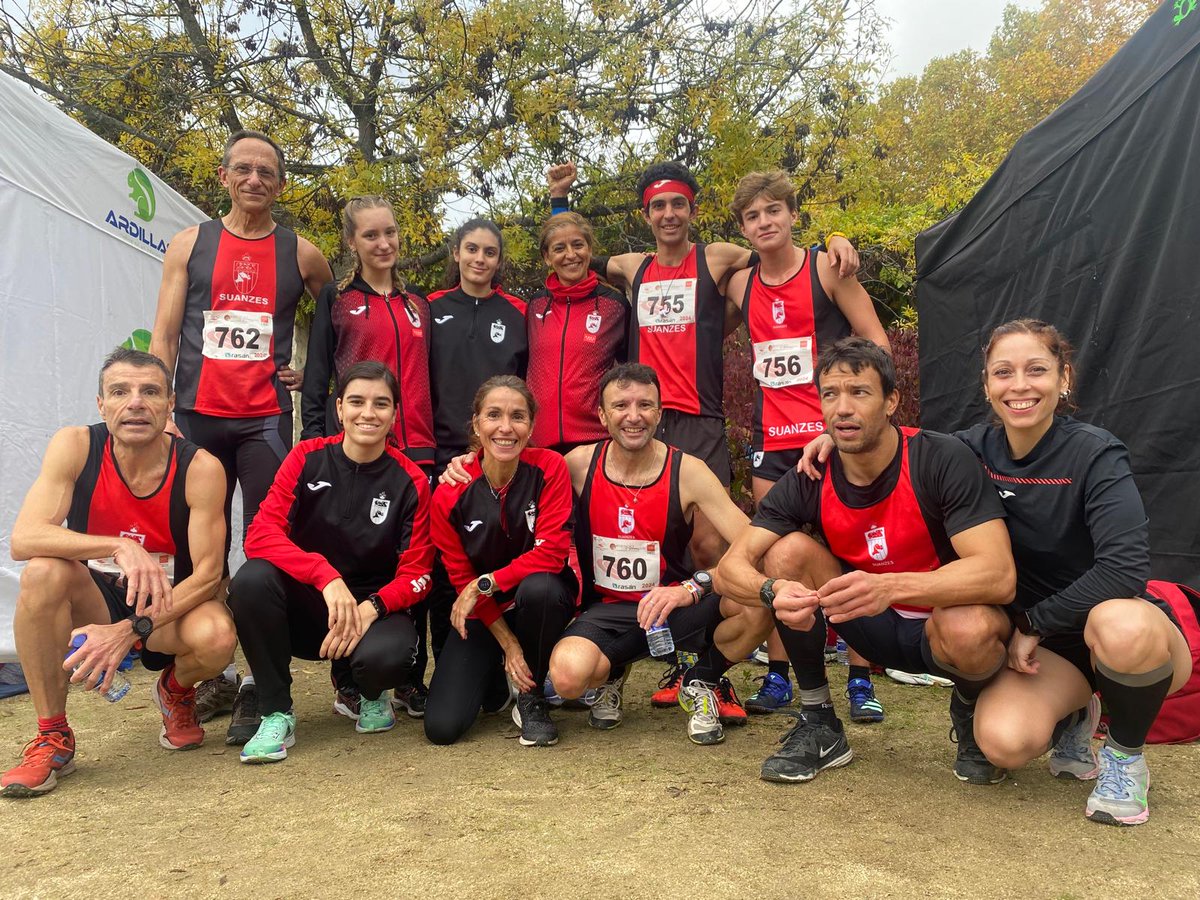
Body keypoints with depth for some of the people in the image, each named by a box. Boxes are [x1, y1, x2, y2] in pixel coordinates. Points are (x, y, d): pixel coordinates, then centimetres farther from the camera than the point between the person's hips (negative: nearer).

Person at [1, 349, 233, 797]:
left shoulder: (200, 469, -18)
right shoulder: (75, 446, -14)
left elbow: (208, 573, -19)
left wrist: (129, 631, -30)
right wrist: (120, 547, -39)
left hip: (171, 608, -1)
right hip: (95, 601, 2)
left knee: (216, 638, -34)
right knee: (43, 572, -30)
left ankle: (176, 692, 8)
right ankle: (52, 739, -13)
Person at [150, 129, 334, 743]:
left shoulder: (300, 254, 8)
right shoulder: (190, 244, 9)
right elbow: (163, 335, 5)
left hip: (266, 420, -1)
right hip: (196, 416, 2)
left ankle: (259, 686, 2)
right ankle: (213, 674, 19)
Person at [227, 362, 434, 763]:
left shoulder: (410, 481, -7)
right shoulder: (307, 458, -6)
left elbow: (416, 573, -6)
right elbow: (260, 536, -16)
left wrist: (370, 608, -27)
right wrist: (327, 576, -33)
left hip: (374, 607, 0)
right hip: (306, 604, 1)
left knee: (388, 656, -34)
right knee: (252, 579, -30)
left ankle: (358, 692, 9)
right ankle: (276, 714, -11)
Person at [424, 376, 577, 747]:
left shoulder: (550, 468, -15)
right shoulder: (450, 495, -13)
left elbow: (550, 554, -20)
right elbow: (461, 578, -6)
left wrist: (484, 584, -24)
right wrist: (507, 643, -12)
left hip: (541, 601, -1)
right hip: (482, 611, 1)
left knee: (540, 587, -39)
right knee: (442, 726, -14)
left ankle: (531, 698, -9)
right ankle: (495, 676, 22)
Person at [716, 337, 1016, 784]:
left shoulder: (943, 460, -22)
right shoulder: (809, 480, -10)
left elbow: (999, 574, -31)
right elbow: (730, 568, -16)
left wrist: (890, 586, -47)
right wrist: (774, 590, -40)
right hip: (876, 629, 3)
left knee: (969, 630, -38)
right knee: (789, 550, -19)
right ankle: (818, 725, -5)